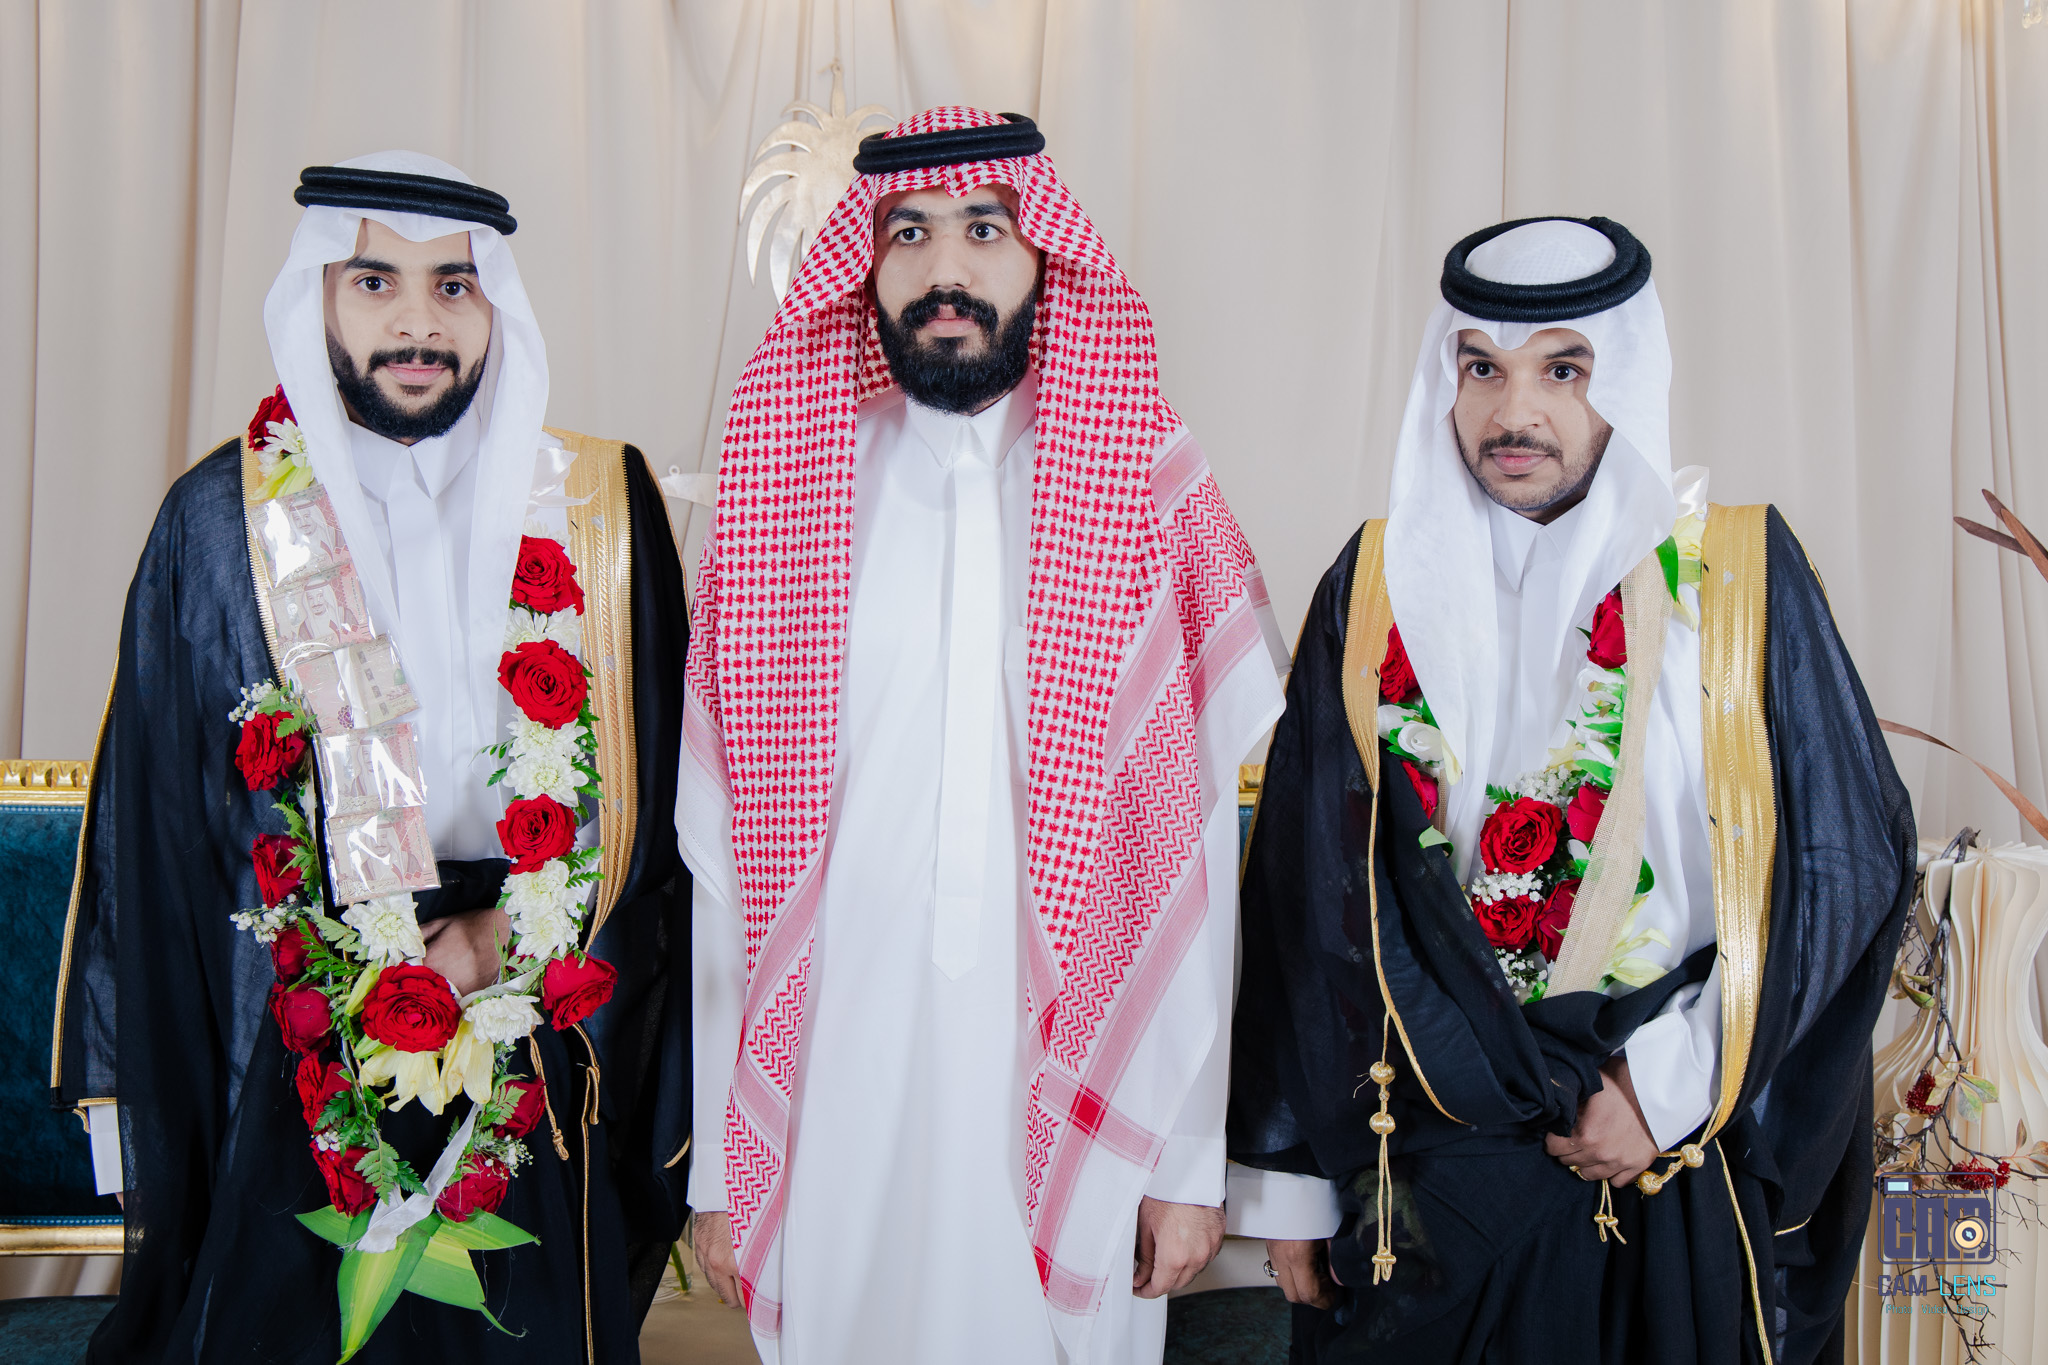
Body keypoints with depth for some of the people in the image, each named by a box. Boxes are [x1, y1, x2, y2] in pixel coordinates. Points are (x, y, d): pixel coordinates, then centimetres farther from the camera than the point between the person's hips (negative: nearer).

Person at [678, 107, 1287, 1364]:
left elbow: (1195, 859, -1)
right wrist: (721, 1166, 3)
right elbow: (729, 858, 3)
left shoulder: (1153, 502, 0)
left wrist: (1194, 1159, -2)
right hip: (836, 1109, 1)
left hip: (1073, 1109, 0)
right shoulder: (781, 502, 3)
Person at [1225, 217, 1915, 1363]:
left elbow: (1852, 856, -4)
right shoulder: (1381, 588, 0)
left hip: (1696, 1166, -1)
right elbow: (1309, 891, 1)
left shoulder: (1740, 573, -4)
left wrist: (1674, 1091, -10)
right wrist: (1289, 1174, 0)